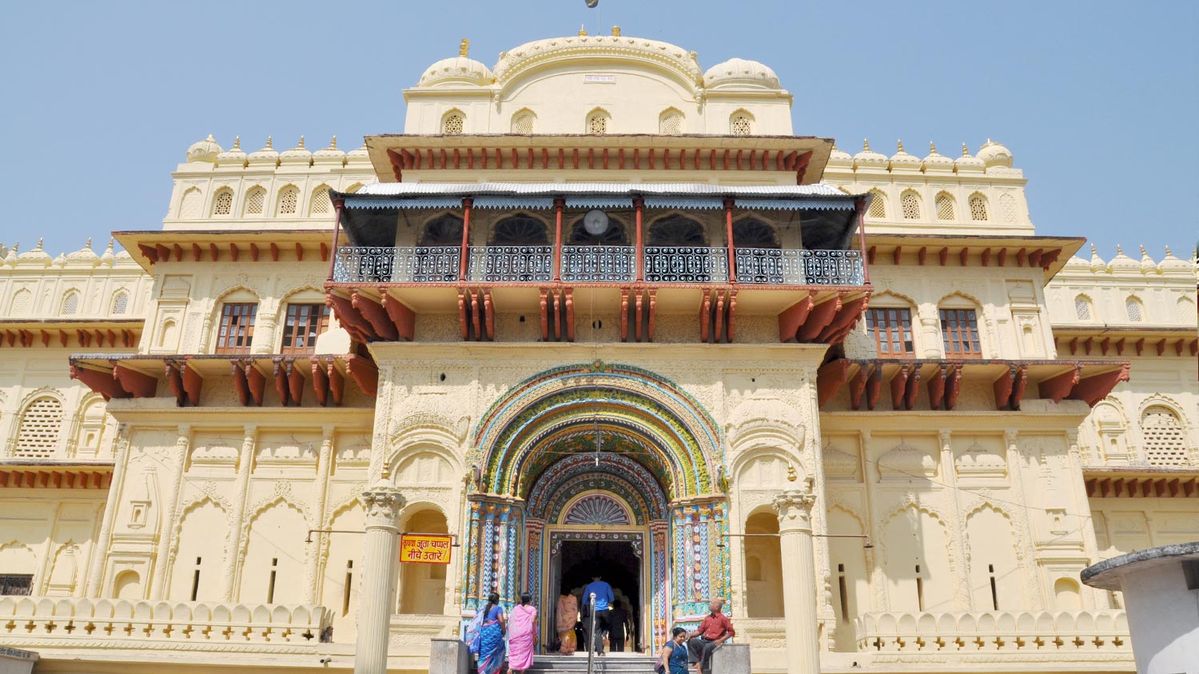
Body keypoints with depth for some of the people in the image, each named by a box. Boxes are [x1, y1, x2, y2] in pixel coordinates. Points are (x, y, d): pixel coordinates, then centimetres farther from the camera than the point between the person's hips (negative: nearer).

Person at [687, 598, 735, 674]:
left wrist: (721, 640, -13)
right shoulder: (707, 618, 17)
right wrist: (691, 634, -2)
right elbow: (700, 631, 16)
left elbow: (731, 632, -5)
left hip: (714, 642, -6)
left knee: (707, 647, -38)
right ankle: (696, 661, -22)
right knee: (691, 641, -19)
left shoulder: (723, 618, -1)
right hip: (704, 641, 6)